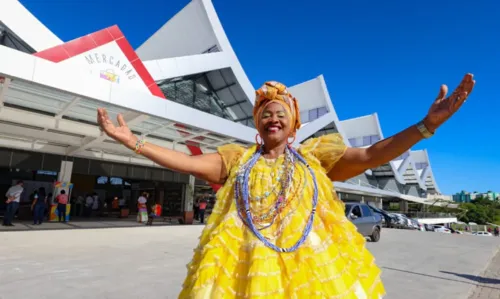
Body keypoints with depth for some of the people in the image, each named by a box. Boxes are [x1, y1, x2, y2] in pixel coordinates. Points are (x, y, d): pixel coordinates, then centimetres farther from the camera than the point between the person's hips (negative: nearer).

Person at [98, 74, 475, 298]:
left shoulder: (314, 154, 8)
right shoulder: (237, 157, 10)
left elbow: (368, 157, 0)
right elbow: (189, 163, 2)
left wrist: (428, 123, -9)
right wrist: (132, 141, -2)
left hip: (307, 261, 0)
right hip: (244, 261, 1)